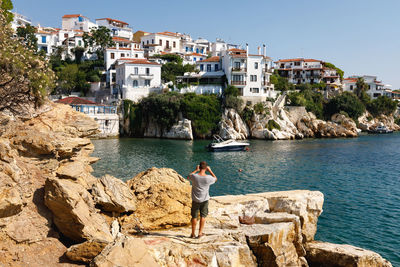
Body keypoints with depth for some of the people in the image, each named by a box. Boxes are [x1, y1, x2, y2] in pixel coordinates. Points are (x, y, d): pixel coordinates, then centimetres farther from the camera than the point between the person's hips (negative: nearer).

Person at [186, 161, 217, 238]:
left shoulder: (194, 176, -18)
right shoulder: (208, 178, -16)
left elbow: (188, 177, 8)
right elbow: (215, 179, 7)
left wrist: (196, 170, 12)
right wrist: (210, 171, 10)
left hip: (195, 200, 0)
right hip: (204, 200, 0)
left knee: (194, 217, 11)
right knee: (203, 216, 13)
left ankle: (193, 234, 20)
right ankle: (200, 233, 17)